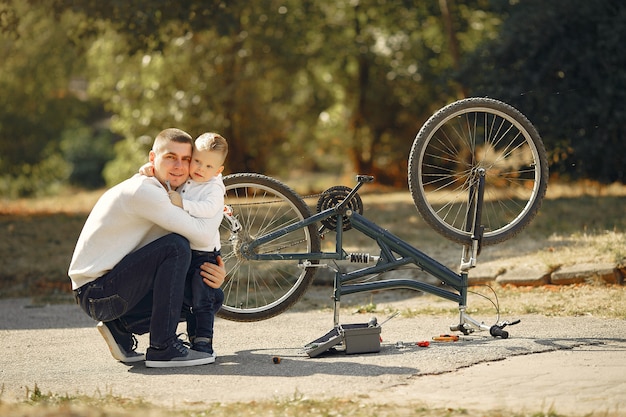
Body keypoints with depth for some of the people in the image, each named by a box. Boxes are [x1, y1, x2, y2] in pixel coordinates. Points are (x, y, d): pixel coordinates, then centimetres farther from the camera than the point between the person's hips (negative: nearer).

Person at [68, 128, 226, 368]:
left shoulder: (164, 199, 14)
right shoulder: (142, 191, -18)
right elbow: (199, 234, -22)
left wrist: (216, 274, -8)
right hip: (96, 292, -10)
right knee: (176, 245, -23)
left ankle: (120, 327, 9)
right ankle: (163, 348, -20)